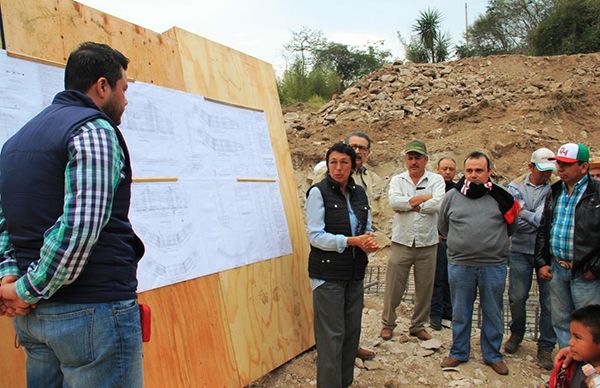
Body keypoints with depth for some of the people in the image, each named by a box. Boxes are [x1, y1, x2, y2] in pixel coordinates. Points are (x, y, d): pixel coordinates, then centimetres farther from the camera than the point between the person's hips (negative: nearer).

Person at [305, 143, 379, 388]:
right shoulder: (318, 192, -8)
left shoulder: (359, 193, 9)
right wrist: (352, 241, -20)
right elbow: (315, 236, -14)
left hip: (355, 273, 6)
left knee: (352, 330, 12)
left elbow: (367, 228, 16)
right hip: (328, 274, -6)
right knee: (331, 335, -2)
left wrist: (369, 241, -8)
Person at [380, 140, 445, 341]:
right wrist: (423, 198, -13)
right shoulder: (397, 180, 6)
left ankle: (418, 325, 29)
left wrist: (408, 204, -12)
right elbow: (394, 201, -14)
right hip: (402, 242, 0)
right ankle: (387, 323, 24)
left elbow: (437, 204, -16)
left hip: (427, 243, 1)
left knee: (425, 288, 11)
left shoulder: (436, 180, 3)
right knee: (393, 287, 5)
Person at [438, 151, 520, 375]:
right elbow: (443, 227, 14)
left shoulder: (500, 197, -2)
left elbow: (511, 229, 10)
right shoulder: (452, 196, 1)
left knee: (492, 314, 13)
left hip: (494, 266, 0)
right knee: (460, 313, 13)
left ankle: (492, 355, 30)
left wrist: (493, 244, 0)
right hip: (460, 264, 1)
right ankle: (459, 352, 30)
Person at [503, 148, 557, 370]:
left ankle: (546, 347, 19)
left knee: (549, 302, 4)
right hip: (520, 250, 1)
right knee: (517, 298, 6)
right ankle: (516, 334, 32)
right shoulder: (515, 187, 3)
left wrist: (523, 213, -9)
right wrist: (536, 220, -13)